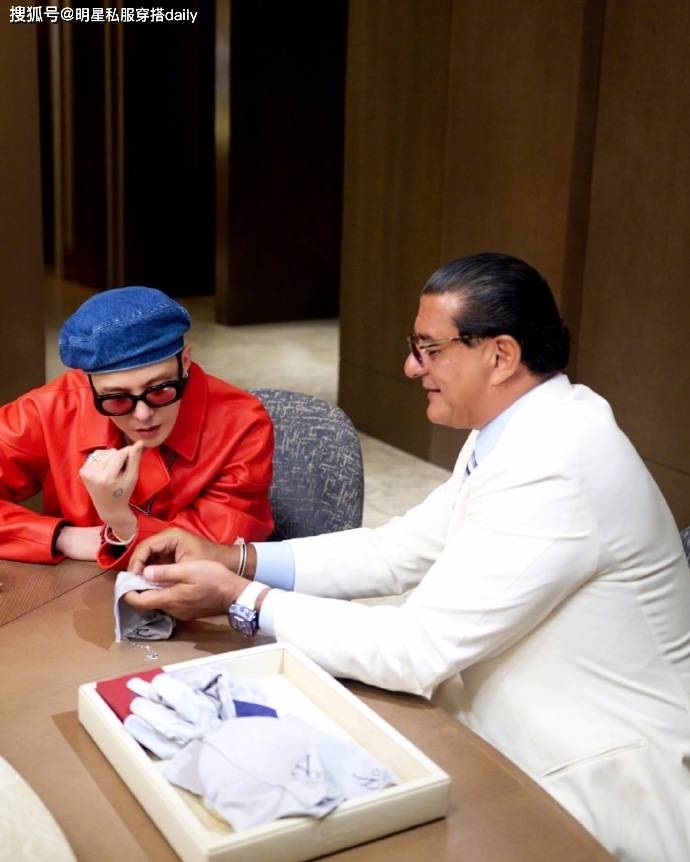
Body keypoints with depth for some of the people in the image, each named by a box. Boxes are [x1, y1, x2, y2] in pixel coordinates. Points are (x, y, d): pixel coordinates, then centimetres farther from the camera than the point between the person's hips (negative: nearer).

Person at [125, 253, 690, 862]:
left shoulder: (553, 465, -28)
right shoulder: (517, 431, 2)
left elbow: (418, 650, -28)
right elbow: (395, 552, 5)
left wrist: (242, 600, -20)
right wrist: (234, 559, -3)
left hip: (602, 797, -8)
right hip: (528, 757, 8)